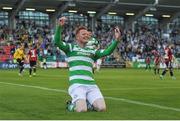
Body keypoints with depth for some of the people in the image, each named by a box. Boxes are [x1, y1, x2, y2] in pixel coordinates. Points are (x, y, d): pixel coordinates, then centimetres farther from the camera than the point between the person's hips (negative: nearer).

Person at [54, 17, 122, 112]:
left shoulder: (92, 52, 23)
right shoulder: (71, 48, 10)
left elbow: (107, 52, 13)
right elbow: (57, 42, -5)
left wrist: (116, 40, 0)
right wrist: (60, 26, -19)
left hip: (91, 85, 5)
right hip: (77, 85, -4)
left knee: (102, 108, -15)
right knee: (82, 109, -26)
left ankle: (87, 102, 16)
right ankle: (72, 104, 10)